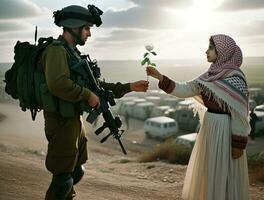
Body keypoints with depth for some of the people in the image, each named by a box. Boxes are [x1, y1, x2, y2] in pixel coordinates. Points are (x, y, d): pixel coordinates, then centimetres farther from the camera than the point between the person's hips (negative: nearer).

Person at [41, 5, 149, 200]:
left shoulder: (73, 52, 15)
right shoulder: (57, 50, -13)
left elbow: (96, 84, 17)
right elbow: (58, 84, -32)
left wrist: (129, 87, 13)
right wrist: (88, 95, -19)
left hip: (74, 120, 9)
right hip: (61, 122, -9)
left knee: (76, 172, 20)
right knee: (63, 178, 0)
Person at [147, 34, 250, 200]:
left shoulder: (235, 77, -16)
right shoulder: (211, 75, 6)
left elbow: (240, 114, -15)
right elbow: (185, 90, 4)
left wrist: (238, 144, -15)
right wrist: (160, 77, -3)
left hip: (225, 132, -8)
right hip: (209, 129, 8)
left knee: (222, 176, 6)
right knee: (207, 174, 19)